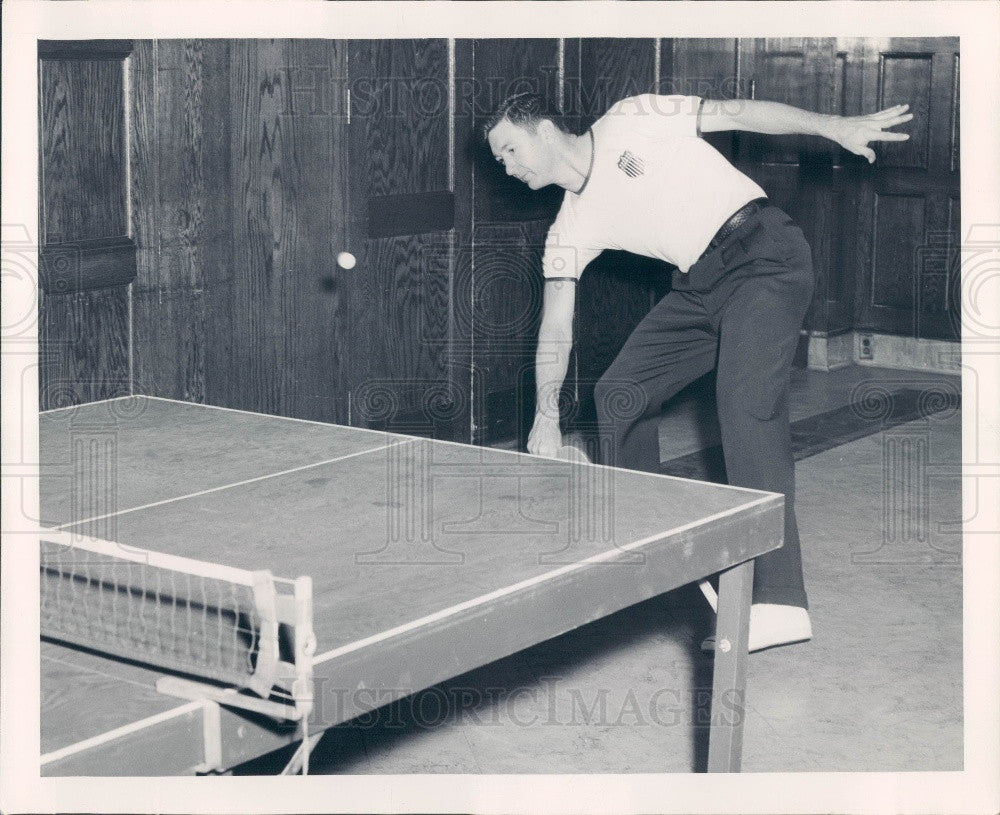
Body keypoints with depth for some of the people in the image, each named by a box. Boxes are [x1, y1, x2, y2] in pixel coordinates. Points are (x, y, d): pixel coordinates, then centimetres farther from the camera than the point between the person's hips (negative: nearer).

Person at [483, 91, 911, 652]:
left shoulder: (630, 123, -2)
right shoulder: (570, 230, 13)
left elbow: (740, 114, -3)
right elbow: (556, 327, 10)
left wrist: (838, 127, -11)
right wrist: (547, 417, -1)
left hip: (764, 254, -8)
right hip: (699, 287, 8)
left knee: (747, 404, -24)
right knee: (619, 394, 7)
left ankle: (779, 601, -33)